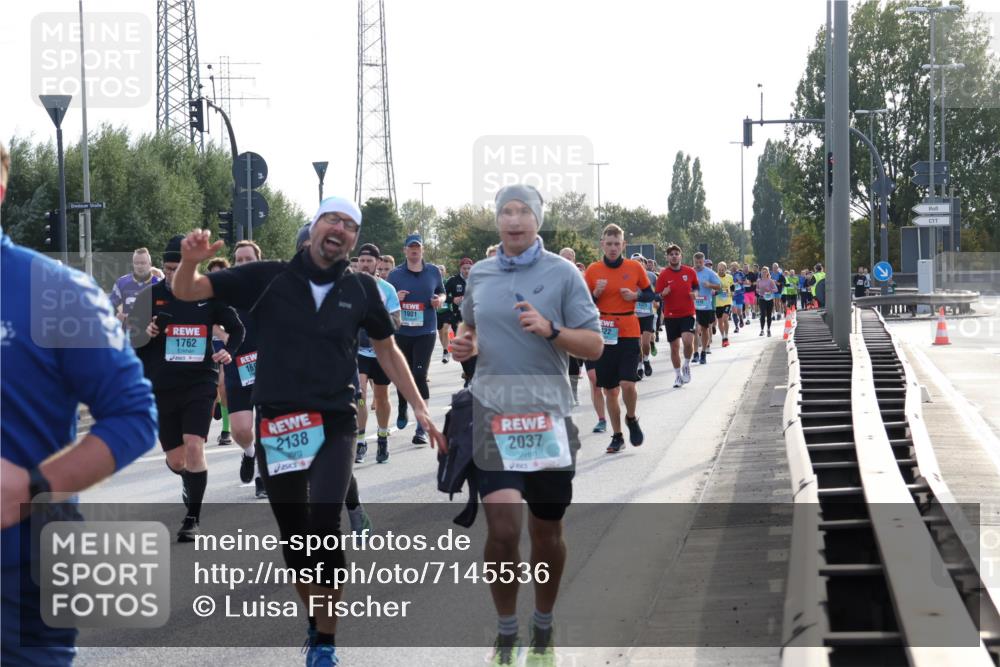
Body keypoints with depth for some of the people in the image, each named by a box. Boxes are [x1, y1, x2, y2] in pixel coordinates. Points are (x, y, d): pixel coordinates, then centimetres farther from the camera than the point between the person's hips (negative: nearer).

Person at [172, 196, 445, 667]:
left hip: (335, 424, -1)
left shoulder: (361, 289, 2)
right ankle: (316, 620, 31)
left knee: (323, 524, -18)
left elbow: (386, 350, 16)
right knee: (294, 535, 8)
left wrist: (419, 408, 13)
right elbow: (188, 292, -4)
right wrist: (191, 261, -26)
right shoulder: (268, 278, -3)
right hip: (277, 425, 1)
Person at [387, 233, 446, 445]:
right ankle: (403, 409, 41)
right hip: (401, 332, 1)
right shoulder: (395, 274, 1)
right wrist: (395, 298, -16)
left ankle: (422, 427, -8)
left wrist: (440, 300, -5)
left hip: (425, 332, -1)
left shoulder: (433, 272, 5)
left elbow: (441, 293, 18)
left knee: (420, 375, -10)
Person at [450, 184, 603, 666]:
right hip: (492, 414, 1)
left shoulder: (562, 274, -2)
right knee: (502, 530, -10)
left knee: (546, 532, 10)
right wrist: (464, 343, 5)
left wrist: (550, 330, -21)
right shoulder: (479, 274, 9)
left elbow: (594, 345, -4)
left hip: (547, 414, -1)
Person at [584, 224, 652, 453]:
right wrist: (596, 293, -13)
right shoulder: (593, 270, 2)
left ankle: (631, 419, 15)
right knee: (610, 390, 6)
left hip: (629, 334, -2)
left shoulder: (635, 268, 0)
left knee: (627, 384, -15)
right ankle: (617, 436, 20)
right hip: (604, 335, 2)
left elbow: (650, 294, 11)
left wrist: (636, 295, -9)